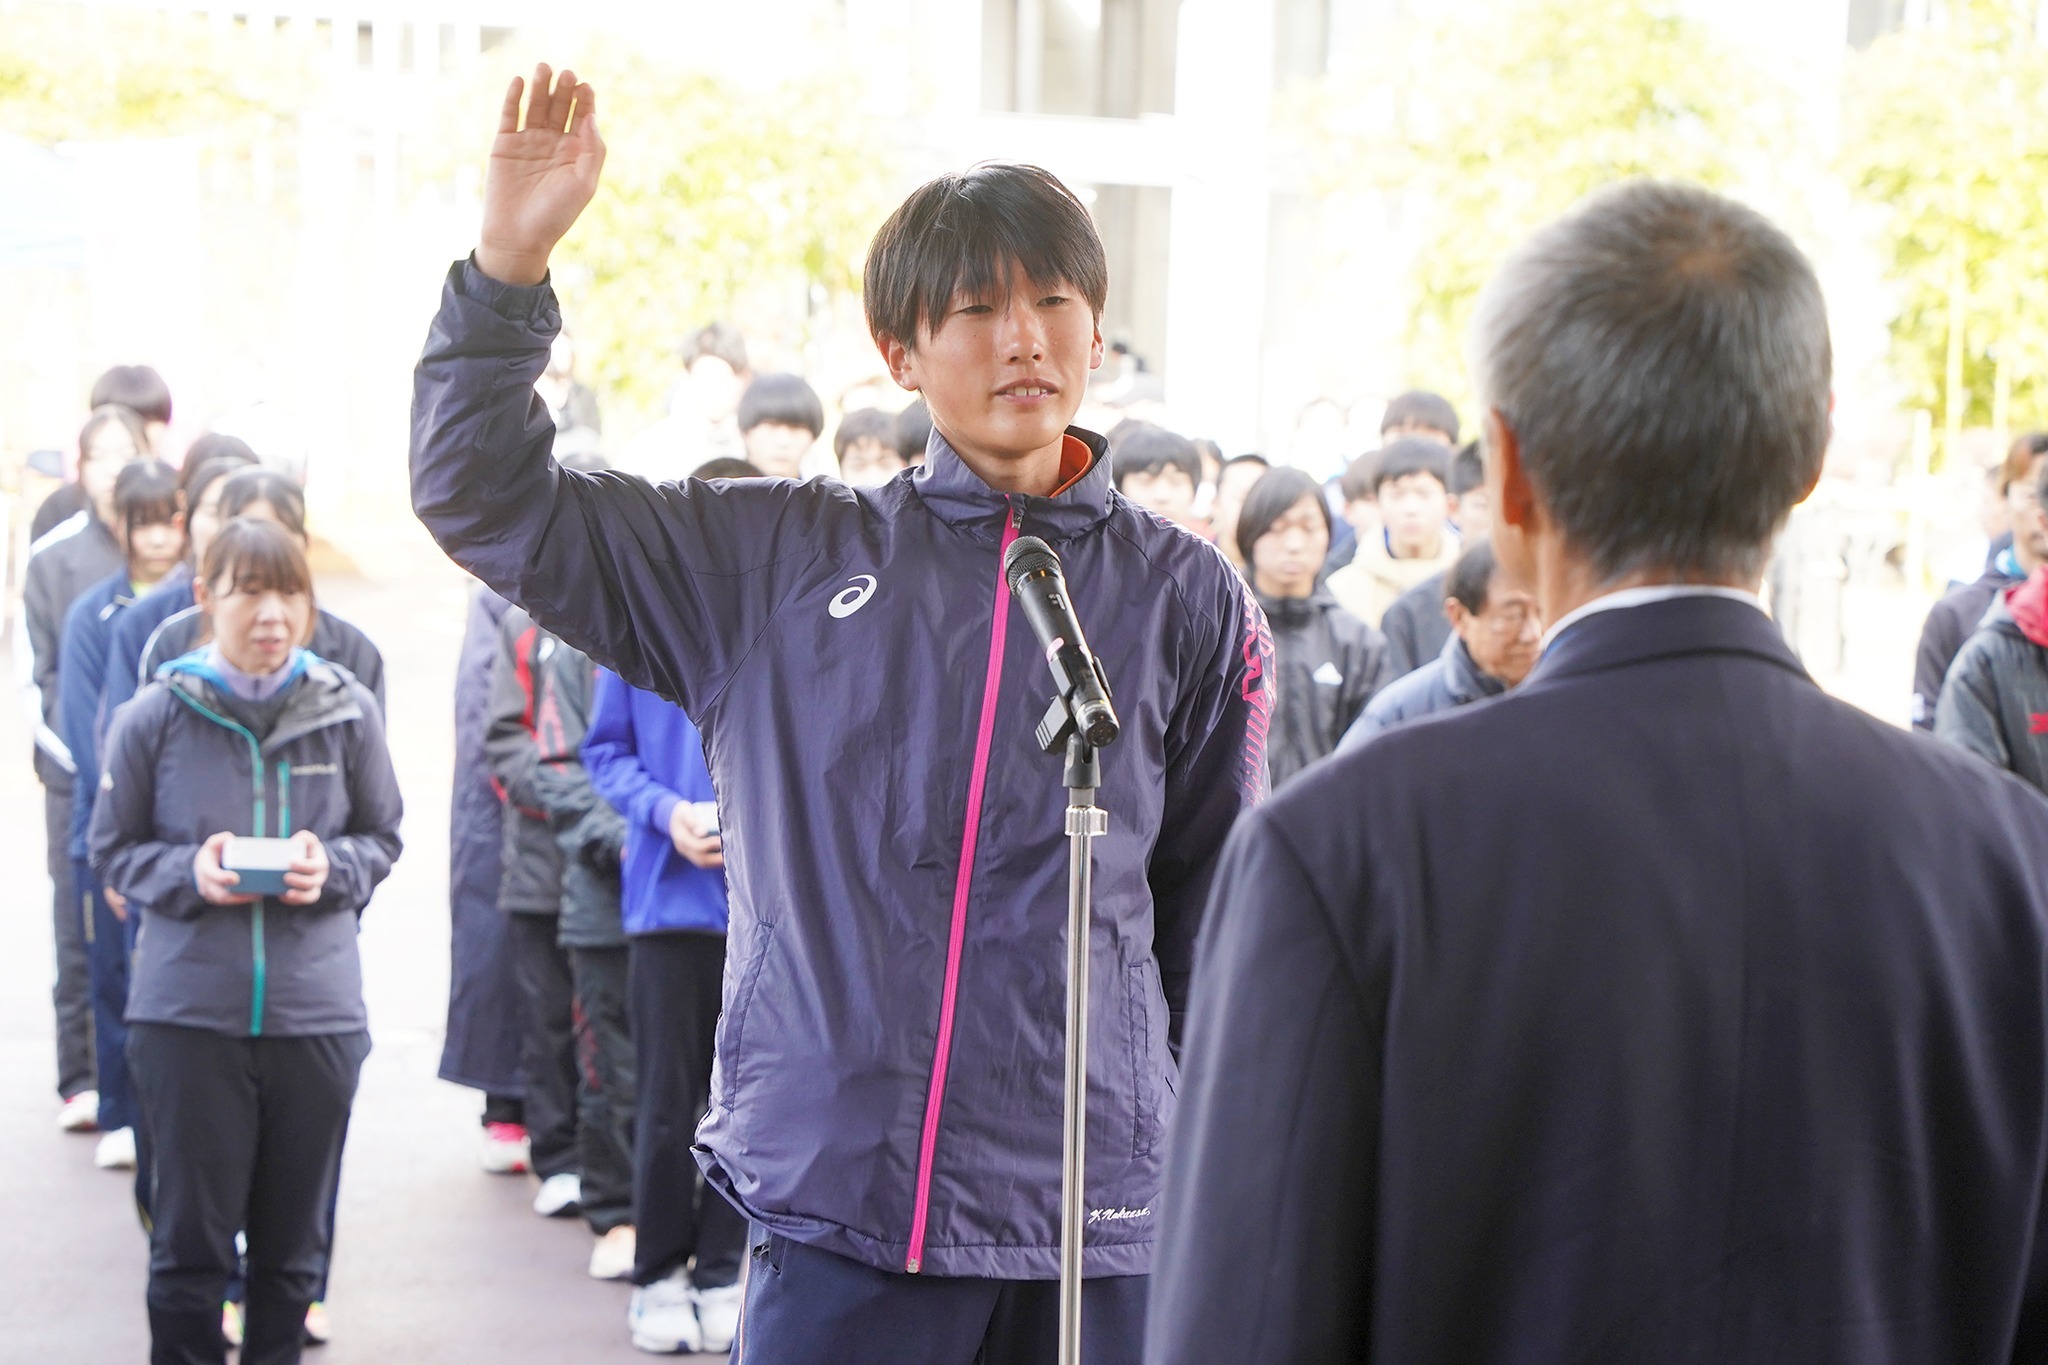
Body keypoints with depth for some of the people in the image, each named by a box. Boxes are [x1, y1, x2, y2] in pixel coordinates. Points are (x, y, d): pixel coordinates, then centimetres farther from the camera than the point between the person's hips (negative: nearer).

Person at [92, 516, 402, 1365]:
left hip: (317, 1013, 2)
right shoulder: (154, 717, -4)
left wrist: (333, 867, -11)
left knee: (294, 1245, 12)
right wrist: (189, 873, -14)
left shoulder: (347, 711, -1)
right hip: (187, 1014, -1)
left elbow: (382, 838, 10)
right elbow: (111, 852, 5)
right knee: (190, 1240, 4)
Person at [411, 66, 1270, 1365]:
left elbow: (1215, 915, 11)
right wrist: (510, 262, -8)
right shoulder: (780, 560, 4)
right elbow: (487, 501, 4)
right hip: (835, 1210, 0)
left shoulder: (1187, 598, 5)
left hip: (1096, 1221, 1)